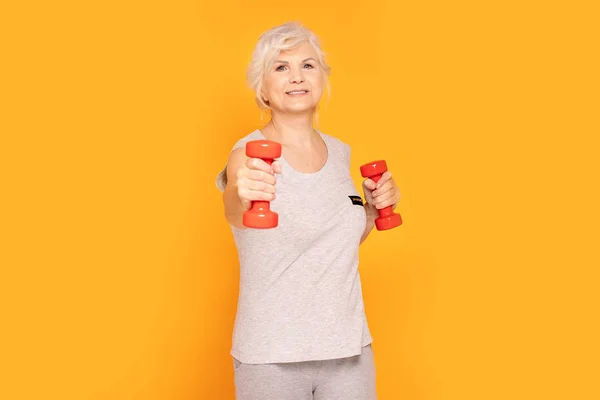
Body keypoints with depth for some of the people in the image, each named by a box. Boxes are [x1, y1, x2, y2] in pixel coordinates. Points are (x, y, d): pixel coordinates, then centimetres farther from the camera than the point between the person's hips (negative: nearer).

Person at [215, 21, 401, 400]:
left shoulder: (340, 152, 3)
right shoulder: (250, 154, -12)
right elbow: (235, 212, -34)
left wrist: (373, 209, 0)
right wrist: (243, 195, -54)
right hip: (272, 355, -4)